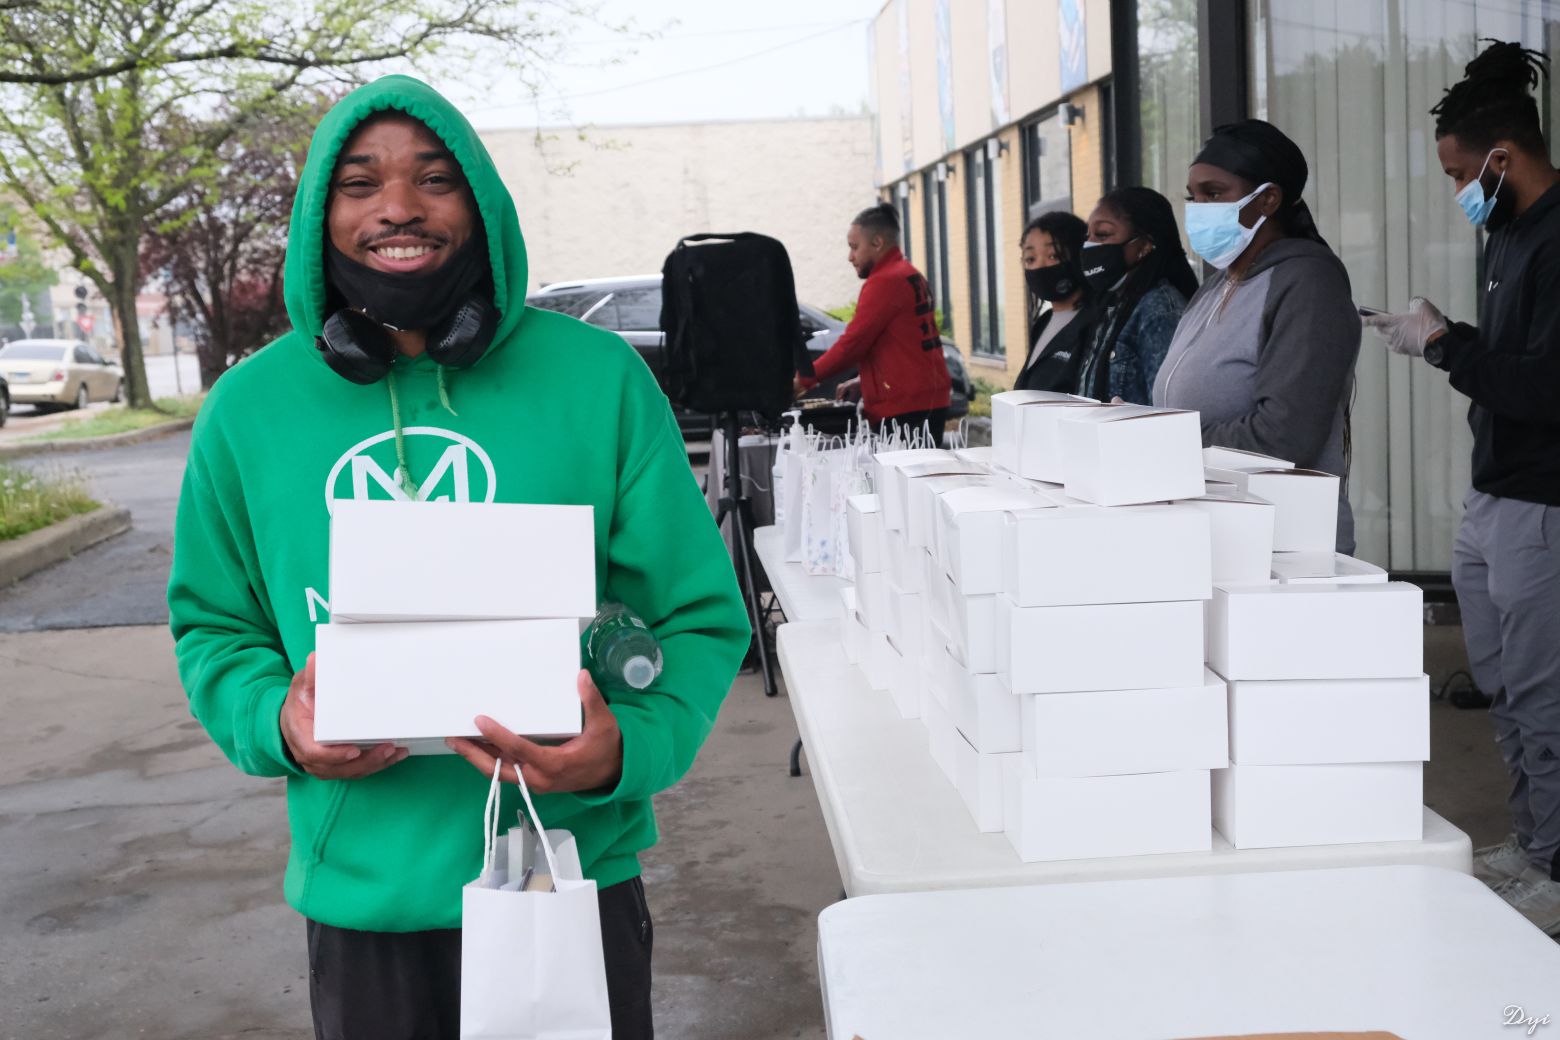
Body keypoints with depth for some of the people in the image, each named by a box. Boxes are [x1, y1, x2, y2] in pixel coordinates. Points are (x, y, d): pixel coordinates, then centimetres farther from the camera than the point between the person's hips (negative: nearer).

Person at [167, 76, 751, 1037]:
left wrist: (630, 745, -22)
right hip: (360, 895, 2)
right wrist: (276, 723, -10)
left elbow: (698, 615, -3)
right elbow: (212, 624, 11)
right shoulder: (250, 408, 0)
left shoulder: (597, 379, -6)